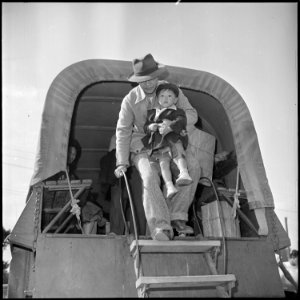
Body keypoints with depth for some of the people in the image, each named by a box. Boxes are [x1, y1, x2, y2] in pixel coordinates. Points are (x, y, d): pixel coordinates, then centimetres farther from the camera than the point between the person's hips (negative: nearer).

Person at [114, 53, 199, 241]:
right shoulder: (130, 100, -12)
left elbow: (191, 115, -13)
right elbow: (123, 131, -8)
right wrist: (122, 163, -16)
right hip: (143, 149, -2)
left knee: (192, 166, -25)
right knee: (150, 177, -33)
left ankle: (176, 216, -22)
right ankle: (160, 228, -38)